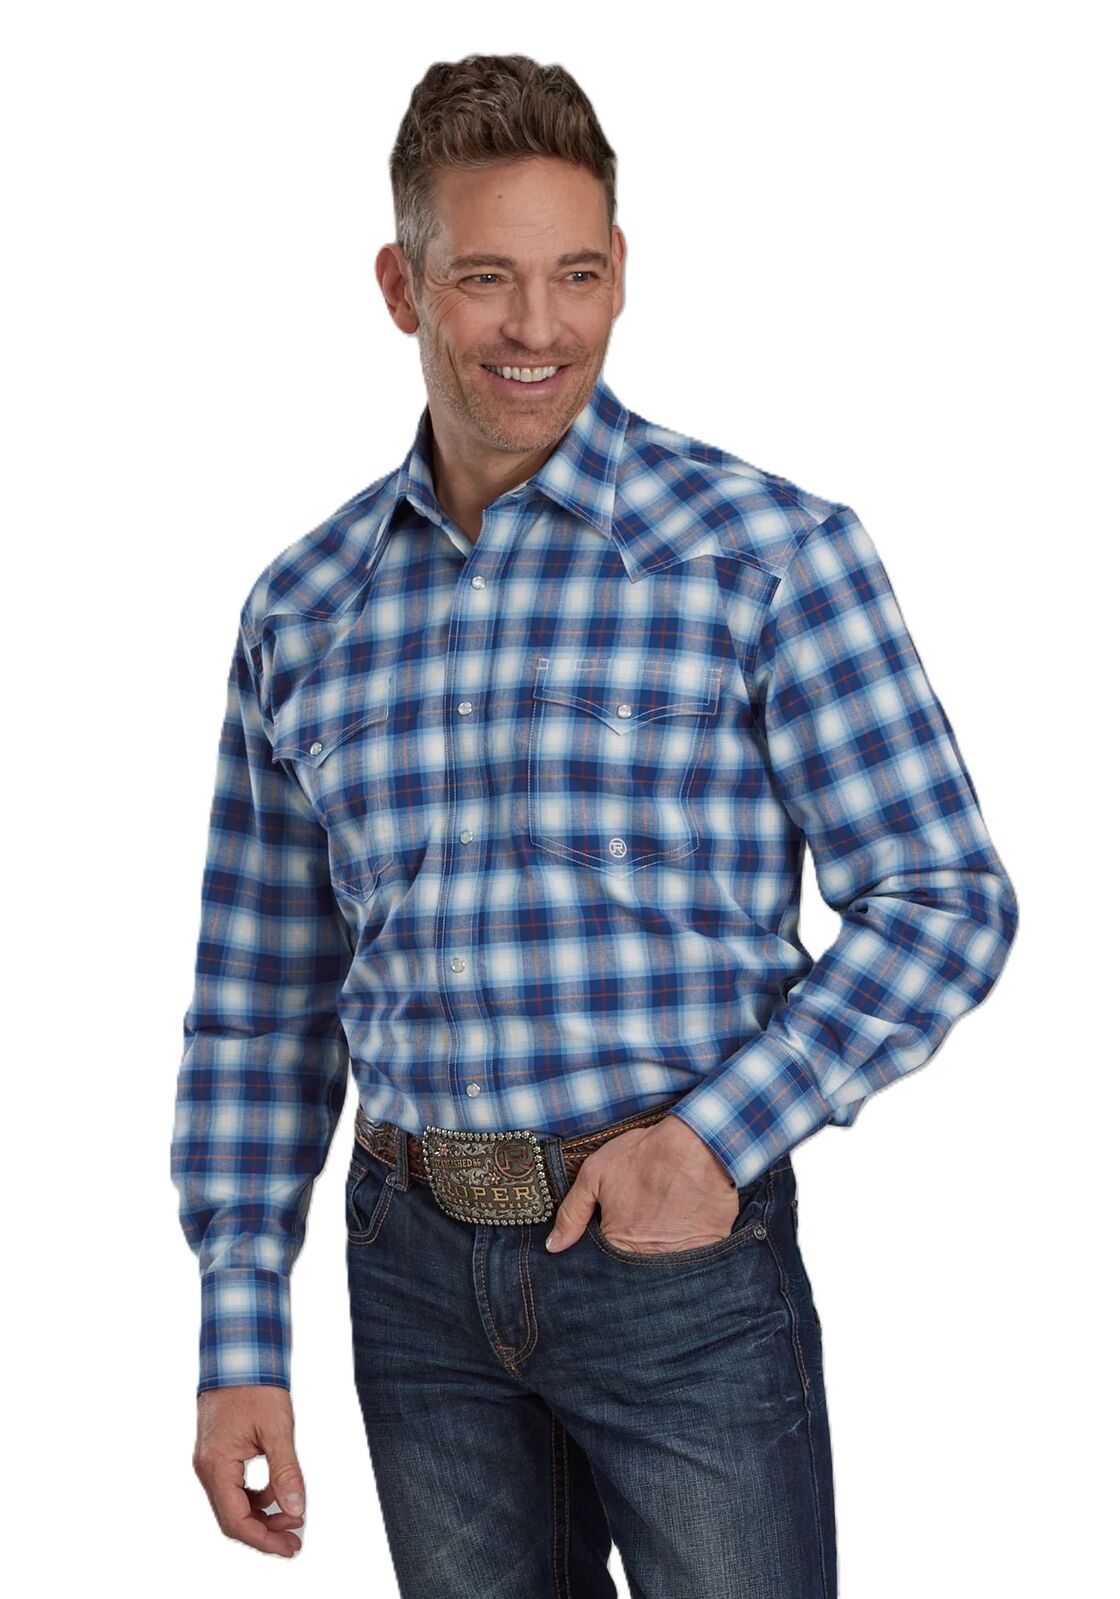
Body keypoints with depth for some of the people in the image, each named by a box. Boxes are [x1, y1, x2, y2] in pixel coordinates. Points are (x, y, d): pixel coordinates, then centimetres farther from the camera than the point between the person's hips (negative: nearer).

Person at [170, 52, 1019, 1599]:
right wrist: (241, 1337, 5)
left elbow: (947, 901, -6)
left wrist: (719, 1132, -17)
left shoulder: (771, 552, -6)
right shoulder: (304, 605, 6)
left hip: (687, 1256, -3)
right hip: (417, 1271, 4)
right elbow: (259, 1000, 10)